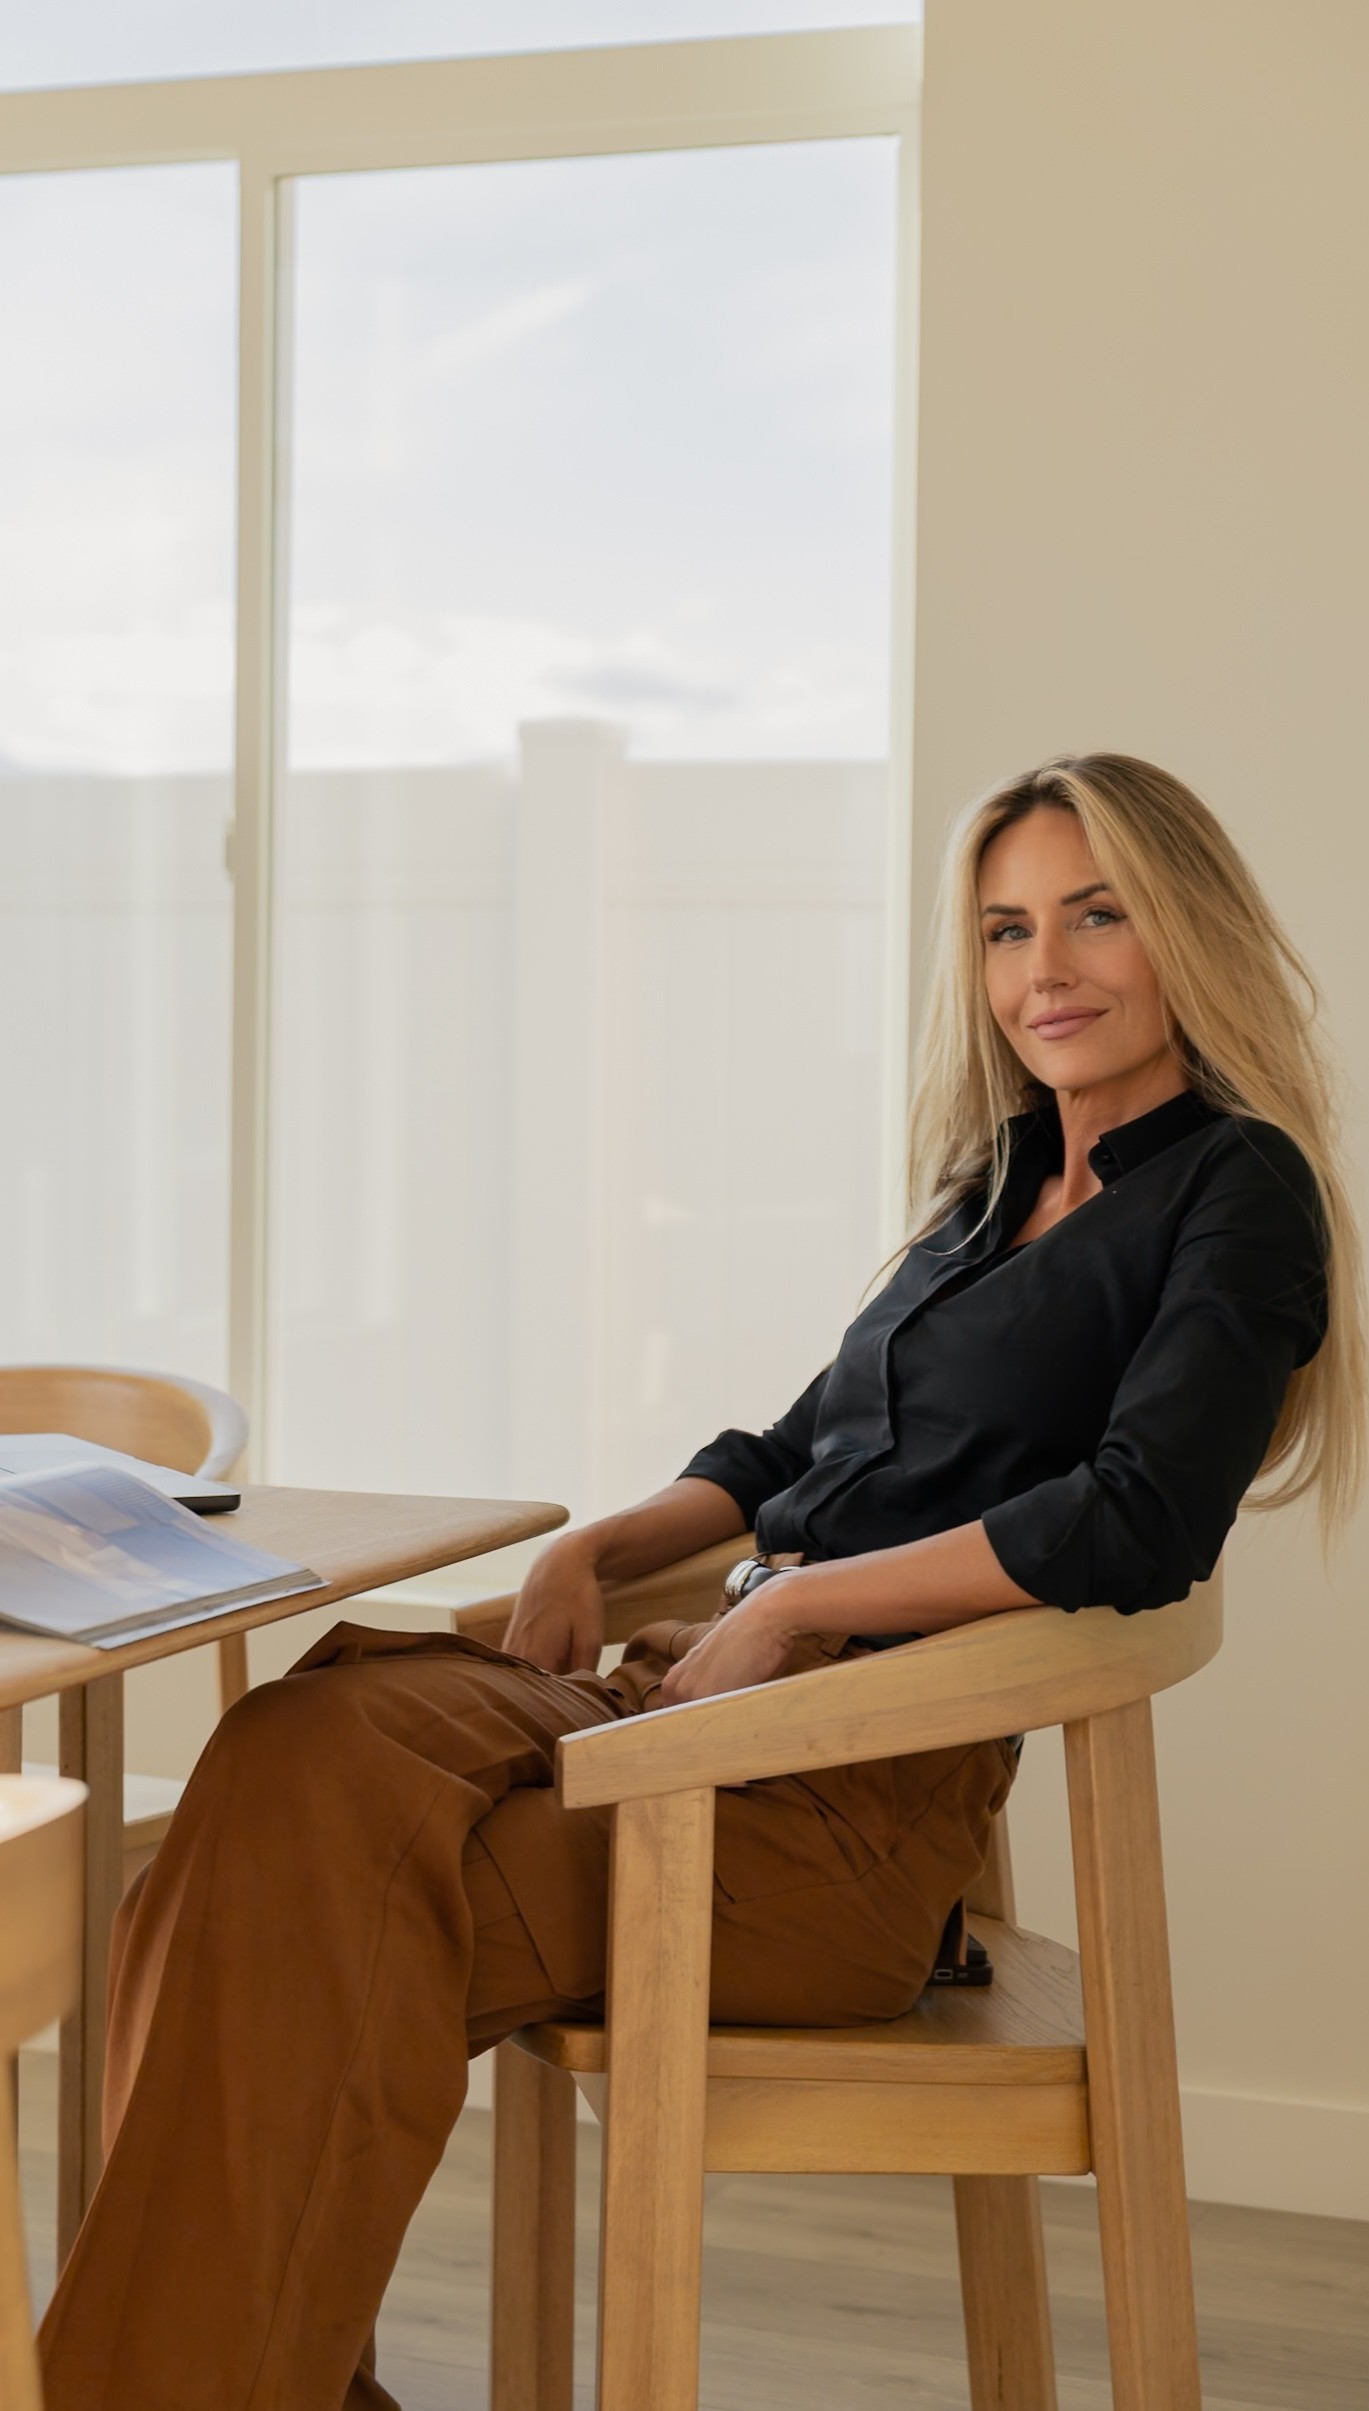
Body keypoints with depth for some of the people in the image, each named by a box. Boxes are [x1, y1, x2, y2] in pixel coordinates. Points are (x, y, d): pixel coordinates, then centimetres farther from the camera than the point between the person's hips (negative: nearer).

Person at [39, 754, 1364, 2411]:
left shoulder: (1236, 1189, -1)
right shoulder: (999, 1186, 23)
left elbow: (1141, 1522, -16)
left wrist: (792, 1605, -14)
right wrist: (598, 1552, 8)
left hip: (865, 1787, -7)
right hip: (722, 1685, 7)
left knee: (324, 1924, -22)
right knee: (305, 1744, -19)